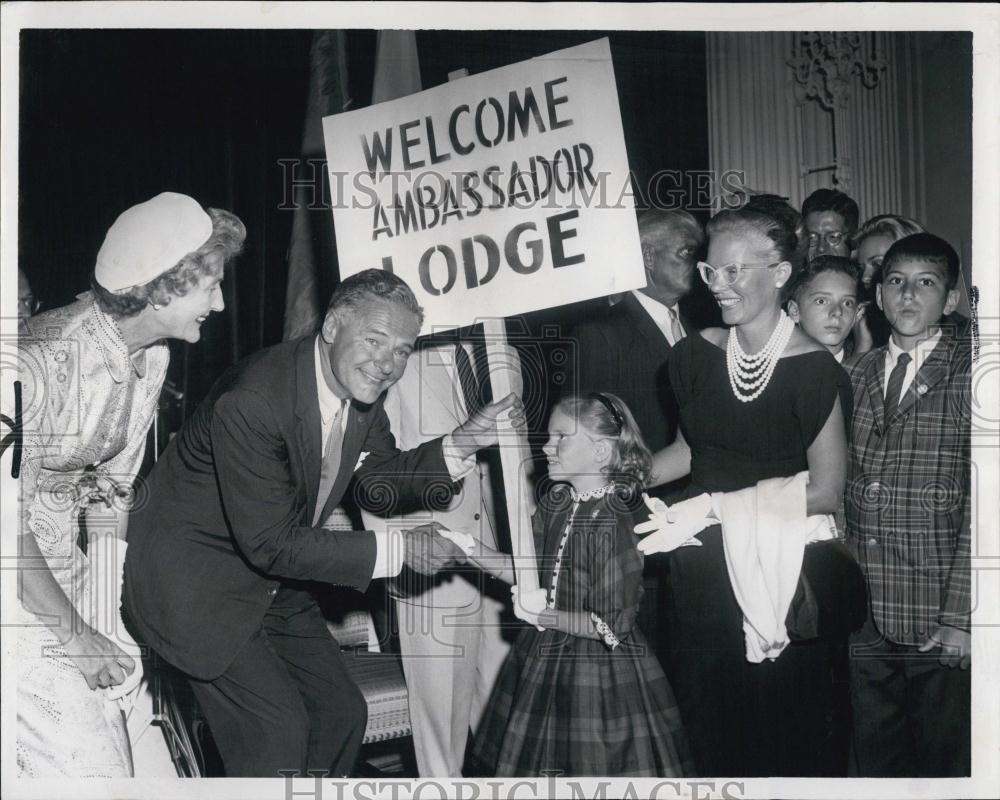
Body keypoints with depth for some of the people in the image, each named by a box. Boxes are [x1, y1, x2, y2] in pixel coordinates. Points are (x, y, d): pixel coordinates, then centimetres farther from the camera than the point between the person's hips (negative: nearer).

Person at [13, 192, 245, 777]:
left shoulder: (151, 358, 0)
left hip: (61, 561, 8)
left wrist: (103, 622, 3)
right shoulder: (41, 360, -27)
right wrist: (74, 635, -16)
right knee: (89, 764, -11)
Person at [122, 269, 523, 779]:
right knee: (277, 727, -15)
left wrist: (462, 443, -8)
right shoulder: (253, 400, -31)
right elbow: (269, 543, -28)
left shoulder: (362, 390, -6)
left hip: (271, 582, 8)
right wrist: (397, 550, -25)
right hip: (194, 579, -8)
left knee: (341, 712, 11)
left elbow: (382, 486, 8)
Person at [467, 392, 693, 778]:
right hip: (543, 661, 7)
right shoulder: (554, 504, 1)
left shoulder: (611, 524, -21)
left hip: (597, 672, -7)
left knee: (592, 765, 6)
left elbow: (611, 625, -20)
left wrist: (547, 617, -23)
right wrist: (470, 550, -2)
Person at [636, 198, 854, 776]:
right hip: (703, 569, 4)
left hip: (785, 576, -4)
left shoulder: (814, 371, -13)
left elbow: (825, 491, -13)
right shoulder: (697, 355, 2)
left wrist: (715, 506, -17)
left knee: (783, 734, 7)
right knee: (707, 729, 11)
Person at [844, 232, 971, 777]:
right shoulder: (857, 374, 9)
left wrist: (960, 615, -14)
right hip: (863, 616, 4)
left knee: (942, 763, 10)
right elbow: (834, 486, 11)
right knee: (874, 761, 14)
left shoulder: (971, 376, -6)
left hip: (940, 626, -4)